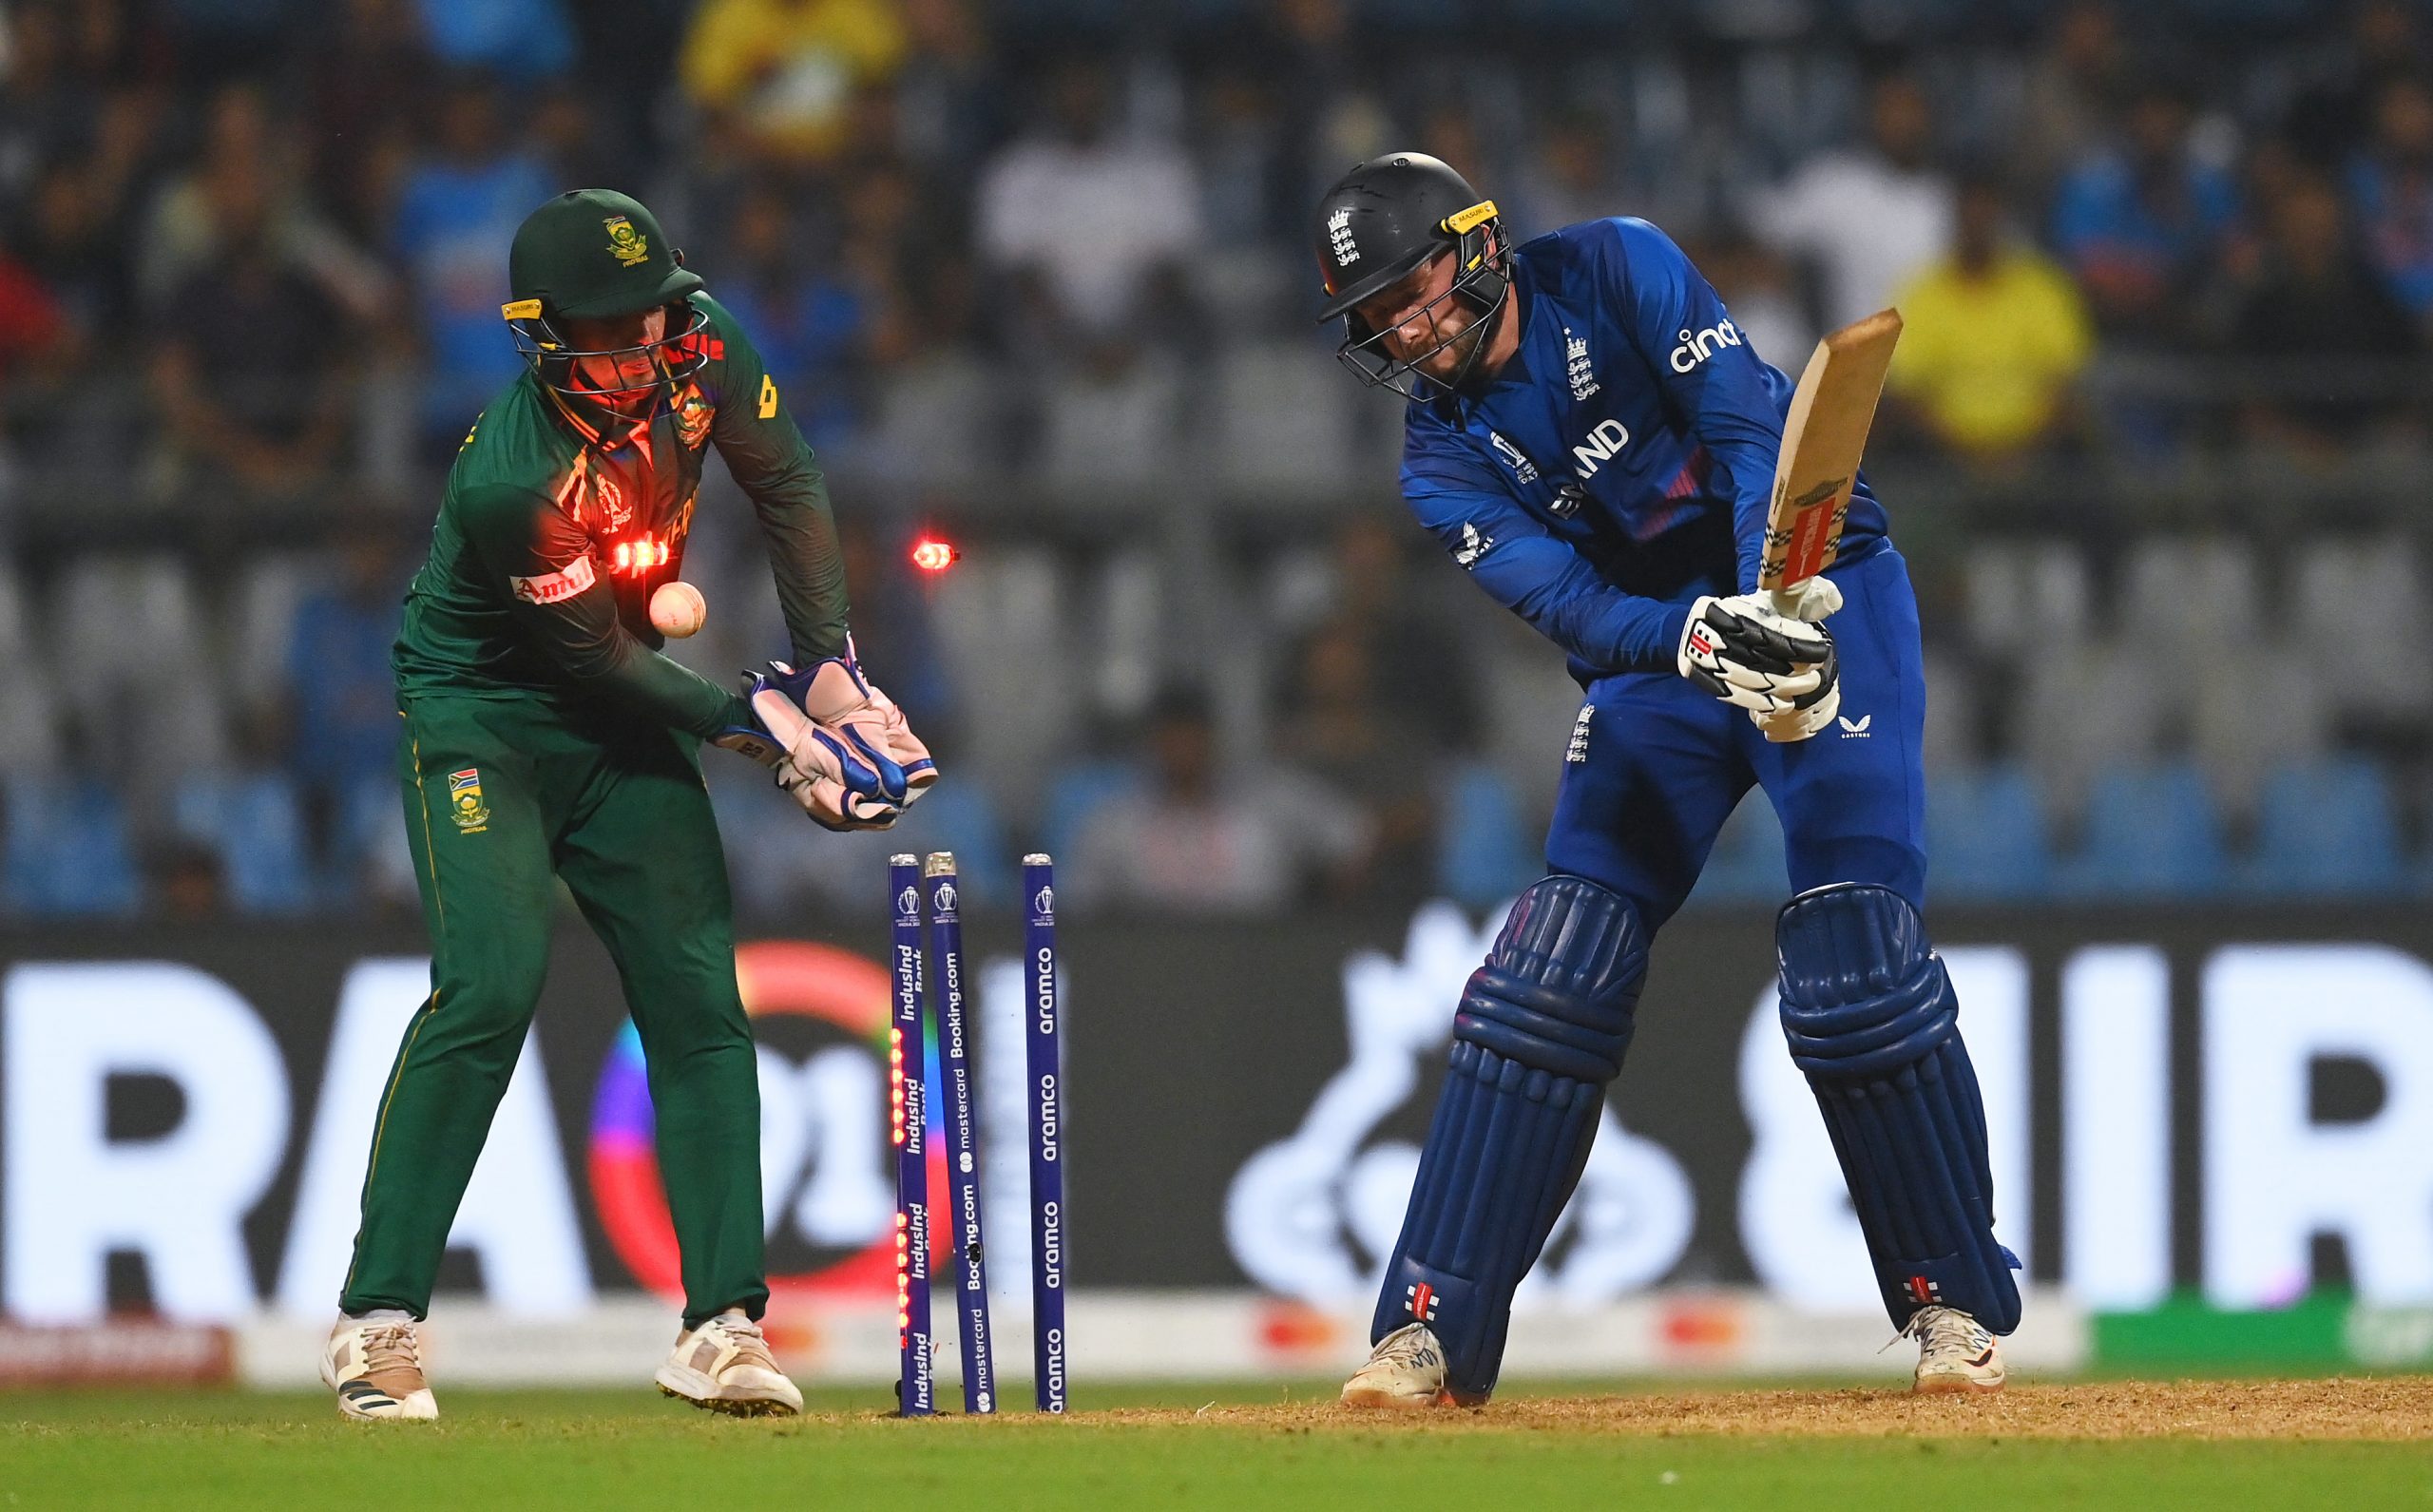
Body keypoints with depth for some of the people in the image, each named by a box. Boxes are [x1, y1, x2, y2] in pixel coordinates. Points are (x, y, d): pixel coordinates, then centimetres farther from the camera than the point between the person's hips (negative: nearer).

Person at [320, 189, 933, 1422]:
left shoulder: (701, 362, -15)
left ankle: (721, 1324, -1)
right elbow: (598, 657, -21)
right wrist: (759, 725, -16)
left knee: (701, 1001, -2)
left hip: (621, 723, 6)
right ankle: (377, 1318, -17)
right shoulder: (508, 480, -32)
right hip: (484, 712, -6)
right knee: (491, 986, -21)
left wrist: (831, 672, -3)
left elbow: (788, 492, 2)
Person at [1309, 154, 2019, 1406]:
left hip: (1824, 599, -4)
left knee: (1857, 967, -15)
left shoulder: (1615, 273, -12)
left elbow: (1753, 431, -21)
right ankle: (1432, 1331, -7)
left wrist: (1785, 599, -37)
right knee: (1548, 980, -7)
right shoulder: (1446, 458, -4)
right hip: (1653, 646, 4)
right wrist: (1706, 638, -38)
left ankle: (1954, 1304, -1)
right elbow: (1570, 604, -18)